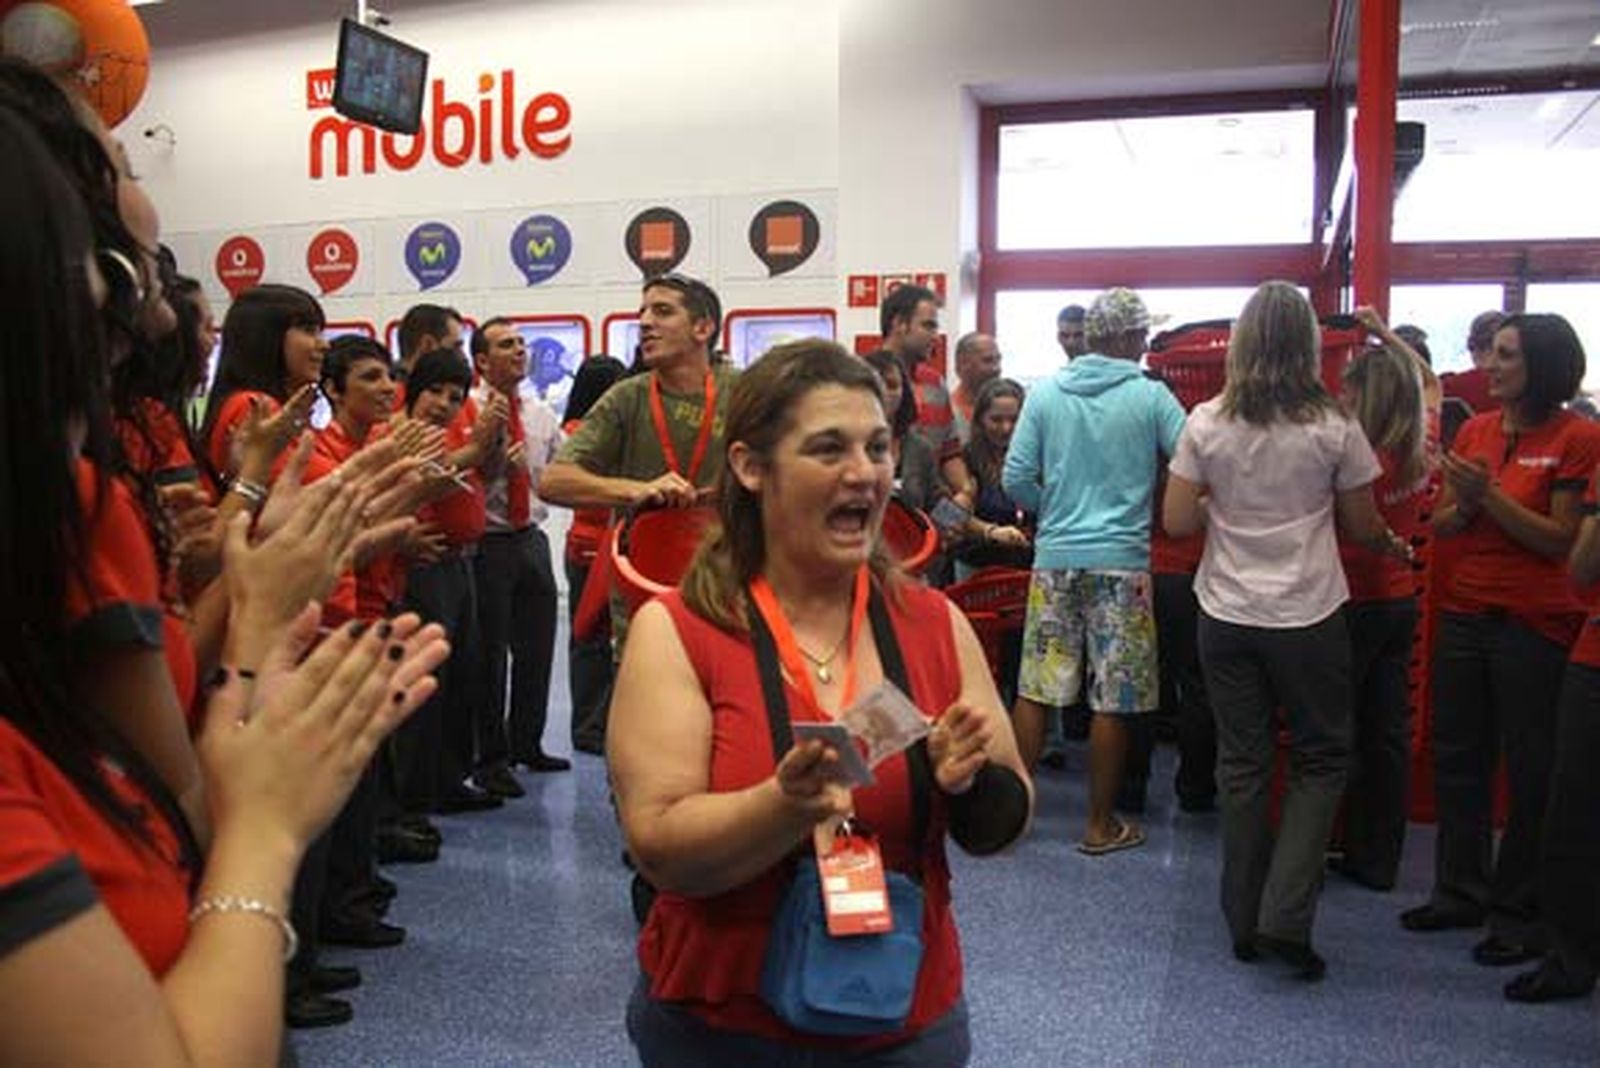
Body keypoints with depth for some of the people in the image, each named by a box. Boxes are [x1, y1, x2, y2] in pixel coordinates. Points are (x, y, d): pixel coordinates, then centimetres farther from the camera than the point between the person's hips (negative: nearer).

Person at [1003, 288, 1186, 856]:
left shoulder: (1045, 394, 3)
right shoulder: (1150, 397, -4)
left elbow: (1016, 478, 0)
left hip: (1055, 558, 3)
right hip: (1122, 560, -2)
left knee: (1035, 688, 10)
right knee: (1113, 700, 6)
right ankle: (1101, 824, 16)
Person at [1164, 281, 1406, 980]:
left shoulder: (1206, 424, -5)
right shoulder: (1333, 428, -8)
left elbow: (1176, 522, -4)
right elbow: (1363, 528, 1)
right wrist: (1392, 544, 22)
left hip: (1225, 615, 2)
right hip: (1308, 617, -2)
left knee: (1242, 763, 12)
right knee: (1320, 760, 13)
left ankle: (1246, 922, 22)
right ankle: (1285, 918, 3)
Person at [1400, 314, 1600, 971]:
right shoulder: (1474, 430, 8)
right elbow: (1440, 525, 8)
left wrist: (1490, 495, -20)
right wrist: (1464, 504, -12)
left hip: (1534, 625, -6)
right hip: (1464, 614, 6)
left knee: (1531, 771, 6)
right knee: (1457, 758, 14)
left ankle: (1521, 911, 20)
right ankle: (1461, 891, 29)